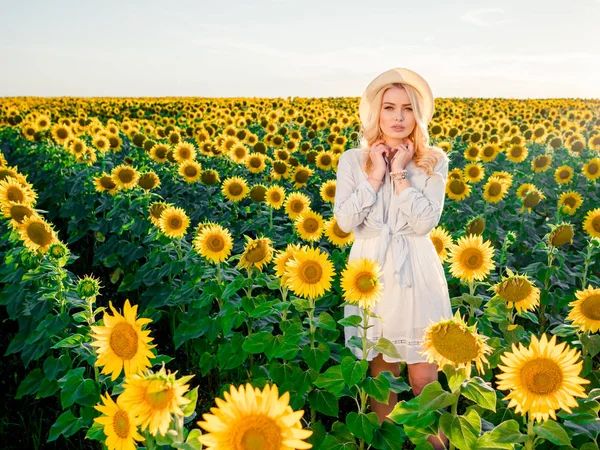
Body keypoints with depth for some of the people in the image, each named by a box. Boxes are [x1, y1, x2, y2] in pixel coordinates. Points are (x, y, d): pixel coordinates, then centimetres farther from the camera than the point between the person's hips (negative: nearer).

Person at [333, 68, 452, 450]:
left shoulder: (434, 162, 0)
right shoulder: (352, 161, 2)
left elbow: (426, 222, -12)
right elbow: (345, 222, -9)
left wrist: (400, 174, -13)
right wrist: (375, 175, -12)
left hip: (417, 274, 0)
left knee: (424, 377, 5)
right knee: (381, 372, 11)